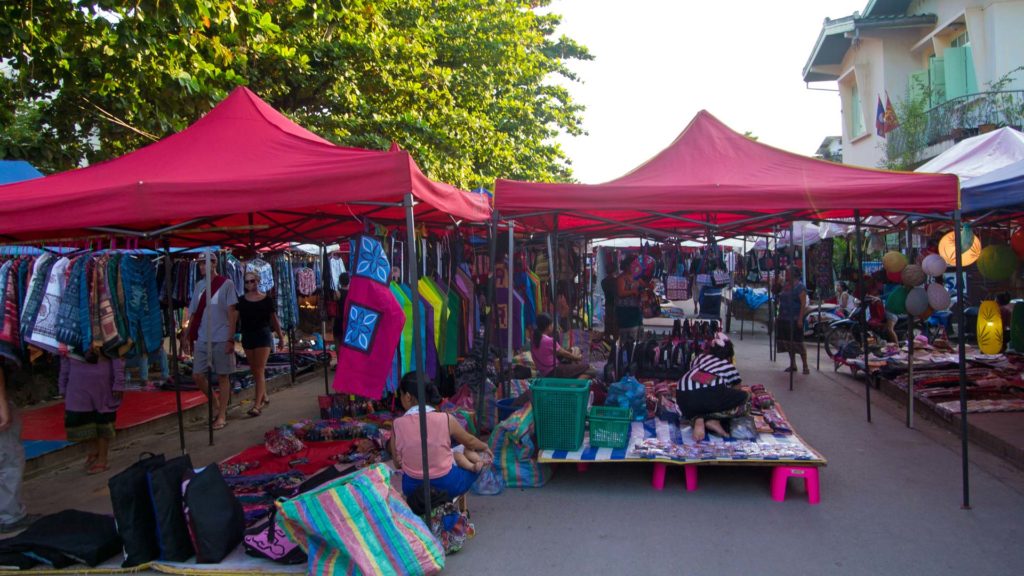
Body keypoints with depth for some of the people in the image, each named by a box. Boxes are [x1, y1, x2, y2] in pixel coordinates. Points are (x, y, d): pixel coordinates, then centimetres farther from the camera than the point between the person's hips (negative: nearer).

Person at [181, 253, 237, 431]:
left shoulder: (226, 284, -6)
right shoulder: (199, 285, 9)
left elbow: (232, 313, -8)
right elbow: (193, 313, 12)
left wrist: (230, 339, -11)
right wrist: (187, 335, 7)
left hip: (221, 339, -5)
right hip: (202, 339, 5)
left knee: (222, 376, 3)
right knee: (197, 375, 4)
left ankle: (222, 415, 11)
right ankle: (216, 404, 25)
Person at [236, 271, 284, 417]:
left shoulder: (267, 300, -2)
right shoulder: (241, 301, 5)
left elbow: (274, 319, 5)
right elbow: (237, 319, 6)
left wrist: (280, 336, 10)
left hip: (263, 335, -4)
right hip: (247, 336, 4)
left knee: (259, 370, -9)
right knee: (254, 371, 12)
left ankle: (257, 404, -12)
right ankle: (264, 396, 30)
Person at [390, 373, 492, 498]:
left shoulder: (397, 425, -14)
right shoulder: (446, 419, -15)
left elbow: (397, 464, -2)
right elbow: (469, 441, 4)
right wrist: (485, 447, 27)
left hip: (413, 487, 1)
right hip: (446, 486, -1)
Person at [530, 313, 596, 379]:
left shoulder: (534, 339, 3)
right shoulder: (549, 340, -22)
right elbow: (563, 353, -6)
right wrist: (577, 357, 12)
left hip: (544, 372, 9)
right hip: (554, 372, -9)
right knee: (585, 365, -3)